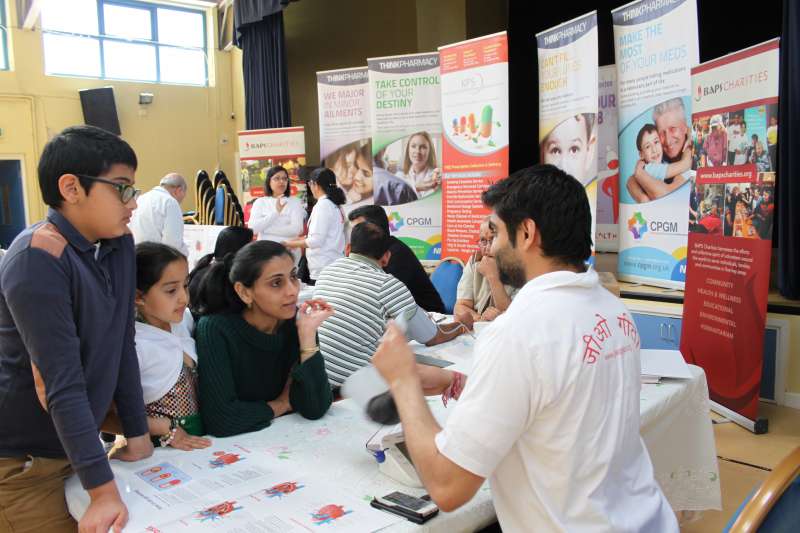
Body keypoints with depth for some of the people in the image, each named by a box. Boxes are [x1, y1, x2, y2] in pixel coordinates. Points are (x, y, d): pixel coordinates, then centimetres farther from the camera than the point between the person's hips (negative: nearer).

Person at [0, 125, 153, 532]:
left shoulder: (119, 244, -1)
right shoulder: (37, 261, -25)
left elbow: (122, 346, 2)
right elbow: (62, 385, -28)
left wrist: (137, 432, 2)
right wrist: (103, 490, -28)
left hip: (76, 445, 7)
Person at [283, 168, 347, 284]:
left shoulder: (322, 205, -12)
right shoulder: (335, 205, 11)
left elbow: (316, 241, -15)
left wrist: (292, 244, -1)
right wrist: (299, 240, 15)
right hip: (335, 265, 8)